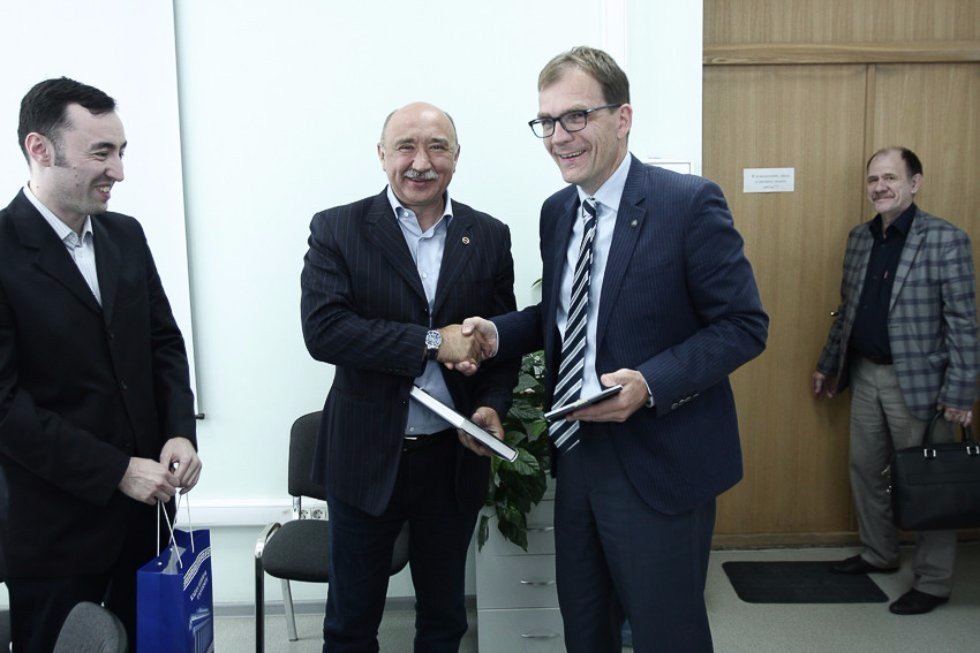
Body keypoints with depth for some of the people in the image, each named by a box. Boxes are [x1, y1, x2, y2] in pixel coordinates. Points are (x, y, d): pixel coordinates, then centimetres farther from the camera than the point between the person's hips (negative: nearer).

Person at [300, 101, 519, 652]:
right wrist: (431, 343, -23)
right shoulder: (337, 230, -6)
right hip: (367, 457, -2)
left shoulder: (490, 237, 2)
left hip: (454, 459, 2)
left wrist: (492, 405, -13)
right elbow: (323, 331, -18)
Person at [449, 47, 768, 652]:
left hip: (657, 463, -6)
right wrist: (497, 334, -3)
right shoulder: (556, 211, 6)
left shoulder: (689, 203, -15)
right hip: (577, 453, 7)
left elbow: (744, 325, -14)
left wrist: (650, 383, -28)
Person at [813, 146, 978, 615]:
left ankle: (933, 583, 19)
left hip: (918, 380, -6)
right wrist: (829, 364, 18)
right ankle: (879, 554, 35)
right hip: (865, 375, 6)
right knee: (864, 469, 16)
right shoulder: (859, 238, 7)